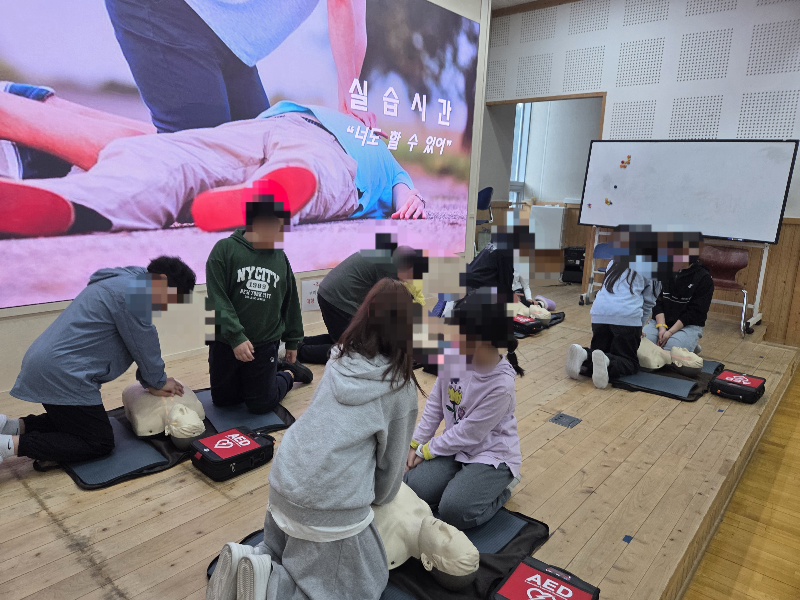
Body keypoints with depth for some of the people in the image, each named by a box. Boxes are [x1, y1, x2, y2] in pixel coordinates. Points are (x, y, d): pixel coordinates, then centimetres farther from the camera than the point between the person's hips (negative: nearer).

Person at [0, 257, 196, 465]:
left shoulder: (127, 284, 15)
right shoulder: (133, 292, -18)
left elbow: (141, 345, 18)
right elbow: (144, 346, -10)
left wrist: (153, 381, 14)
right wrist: (159, 382, 5)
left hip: (46, 365, 11)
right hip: (61, 372, -11)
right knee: (100, 443, -2)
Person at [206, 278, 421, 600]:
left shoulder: (339, 360, 5)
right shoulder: (401, 387, -8)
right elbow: (392, 455, 5)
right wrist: (381, 497, 25)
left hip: (284, 481, 7)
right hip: (333, 502, -6)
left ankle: (248, 561, 6)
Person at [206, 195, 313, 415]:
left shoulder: (281, 257, 0)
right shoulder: (225, 249, -10)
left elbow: (290, 302, 9)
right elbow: (217, 299, -15)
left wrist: (292, 341, 14)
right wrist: (236, 337, -22)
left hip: (265, 345, 1)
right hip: (226, 342, 0)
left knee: (261, 405, 4)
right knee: (222, 400, 15)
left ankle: (289, 373, 31)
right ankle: (274, 371, 35)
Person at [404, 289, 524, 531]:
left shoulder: (502, 385, -28)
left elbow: (468, 434, -20)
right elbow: (435, 404, 1)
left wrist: (426, 451, -11)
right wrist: (416, 444, -1)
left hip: (492, 455, -5)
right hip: (456, 447, 5)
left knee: (453, 511, -24)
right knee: (411, 490, -14)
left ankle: (500, 486, 4)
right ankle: (463, 480, 12)